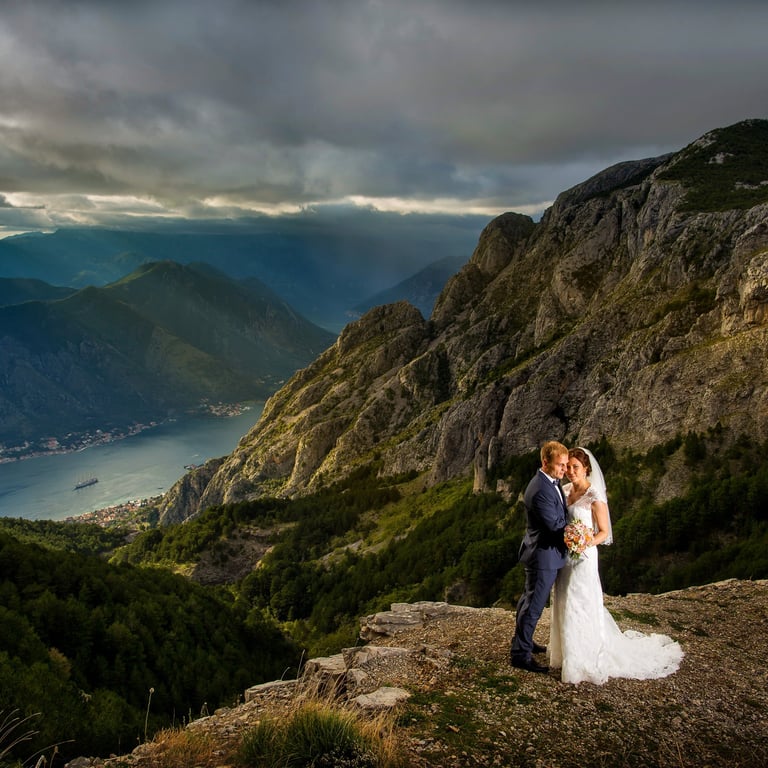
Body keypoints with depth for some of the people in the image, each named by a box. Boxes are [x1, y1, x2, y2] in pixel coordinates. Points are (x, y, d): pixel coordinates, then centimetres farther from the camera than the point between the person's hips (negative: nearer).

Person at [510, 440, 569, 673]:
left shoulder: (551, 482, 5)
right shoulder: (541, 490, -28)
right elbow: (555, 524, -23)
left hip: (542, 552, 10)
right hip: (543, 555, -10)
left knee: (529, 599, 23)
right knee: (534, 605, -1)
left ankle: (523, 641, 39)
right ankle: (520, 654, 10)